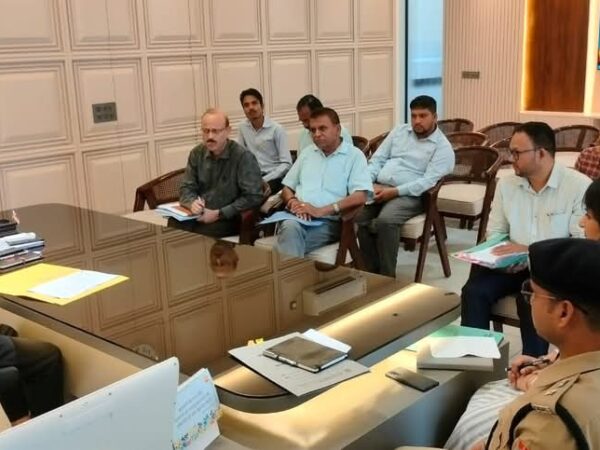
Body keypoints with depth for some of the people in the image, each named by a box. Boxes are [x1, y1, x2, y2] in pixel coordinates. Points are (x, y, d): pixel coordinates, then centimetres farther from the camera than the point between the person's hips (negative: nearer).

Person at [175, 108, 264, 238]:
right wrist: (192, 203, -13)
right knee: (173, 224, -24)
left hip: (229, 218, -5)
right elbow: (186, 188, 11)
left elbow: (253, 197, -14)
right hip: (200, 214, 5)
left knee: (200, 232, -32)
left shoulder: (243, 157, -10)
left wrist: (219, 214, -16)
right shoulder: (196, 153, 8)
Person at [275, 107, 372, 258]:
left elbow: (360, 197, -8)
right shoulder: (307, 152, 23)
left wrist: (321, 211, -17)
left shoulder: (354, 155, 5)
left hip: (328, 221, -4)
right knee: (290, 227, -34)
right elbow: (287, 188, 23)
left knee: (291, 234, -34)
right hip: (297, 216, 4)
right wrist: (294, 202, -3)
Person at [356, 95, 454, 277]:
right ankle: (372, 271, -13)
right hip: (378, 188, 5)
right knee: (355, 215, -23)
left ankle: (387, 275, -19)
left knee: (385, 221, -34)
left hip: (409, 195, -5)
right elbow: (377, 159, 15)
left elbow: (428, 181, -13)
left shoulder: (442, 147, -1)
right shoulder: (399, 131, 17)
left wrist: (394, 191, -22)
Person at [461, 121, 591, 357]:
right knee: (474, 291, -22)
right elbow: (494, 232, 11)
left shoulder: (579, 186, -10)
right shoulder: (506, 183, 6)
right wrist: (505, 257, -12)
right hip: (513, 265, 4)